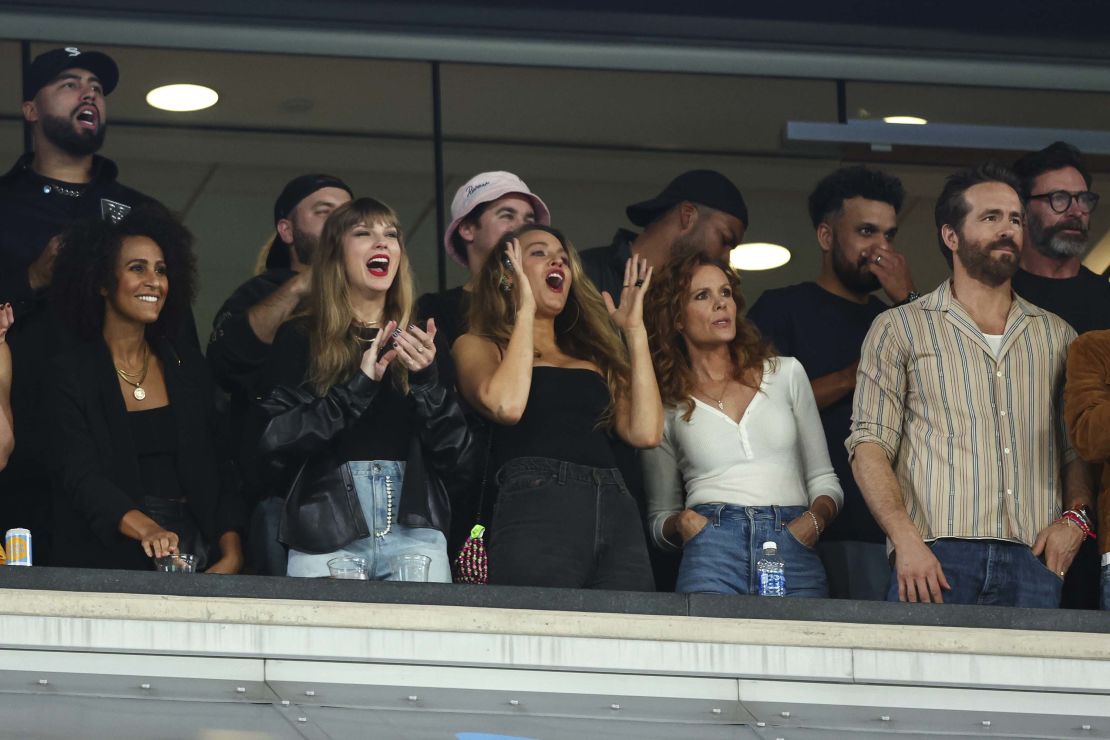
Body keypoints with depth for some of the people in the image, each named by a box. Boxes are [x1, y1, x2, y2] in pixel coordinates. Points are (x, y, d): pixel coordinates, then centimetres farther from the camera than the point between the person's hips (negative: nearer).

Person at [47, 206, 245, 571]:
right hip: (109, 564, -3)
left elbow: (218, 467, 11)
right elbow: (82, 477, -11)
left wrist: (231, 554, -4)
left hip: (195, 552, 4)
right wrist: (146, 530, -28)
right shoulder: (70, 374, 0)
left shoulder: (186, 362, 13)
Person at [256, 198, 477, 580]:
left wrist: (426, 381, -5)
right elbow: (275, 445, -4)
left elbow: (460, 464, 9)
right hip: (324, 539, -1)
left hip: (415, 534, 2)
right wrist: (357, 387, -10)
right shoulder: (299, 339, 10)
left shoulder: (419, 343, 15)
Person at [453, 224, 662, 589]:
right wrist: (524, 311, 2)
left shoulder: (593, 356, 27)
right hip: (535, 508, -4)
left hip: (617, 510, 4)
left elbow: (645, 432, 11)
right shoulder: (478, 346, 15)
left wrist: (635, 330, 17)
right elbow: (506, 405, -8)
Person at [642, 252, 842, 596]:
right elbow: (659, 516, 19)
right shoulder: (666, 406, 14)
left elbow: (823, 478, 18)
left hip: (794, 549, 1)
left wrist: (814, 519, -2)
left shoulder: (785, 373, 18)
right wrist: (680, 524, -3)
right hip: (713, 549, -1)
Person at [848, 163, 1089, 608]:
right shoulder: (899, 329, 10)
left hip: (1034, 566, 3)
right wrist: (906, 539, -13)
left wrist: (1075, 518, -1)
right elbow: (870, 444, 1)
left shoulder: (1056, 336, 21)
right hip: (936, 561, -3)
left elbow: (1079, 449, 20)